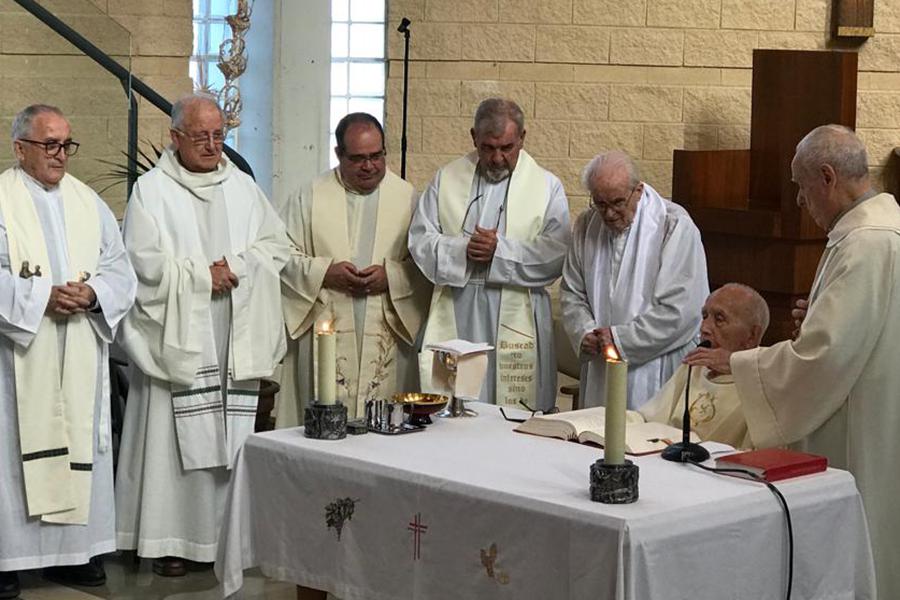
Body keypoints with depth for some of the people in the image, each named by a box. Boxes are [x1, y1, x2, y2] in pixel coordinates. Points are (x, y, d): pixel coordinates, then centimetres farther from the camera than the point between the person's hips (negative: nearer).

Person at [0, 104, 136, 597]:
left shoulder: (88, 201, 13)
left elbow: (120, 270, 10)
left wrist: (93, 294, -9)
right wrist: (41, 297, -19)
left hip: (80, 357, 5)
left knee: (81, 444, 5)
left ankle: (73, 549, 13)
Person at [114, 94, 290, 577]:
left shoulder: (242, 186, 12)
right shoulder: (151, 190, -1)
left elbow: (277, 246, 8)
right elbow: (145, 262, -9)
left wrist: (236, 264, -9)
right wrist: (204, 276, -10)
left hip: (235, 340, 4)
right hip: (178, 338, -4)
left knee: (232, 438, 3)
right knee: (177, 437, -4)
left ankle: (229, 532, 8)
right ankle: (168, 538, 2)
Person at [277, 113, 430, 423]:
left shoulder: (406, 197, 7)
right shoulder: (311, 197, 6)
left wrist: (391, 276, -13)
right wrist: (324, 272, -12)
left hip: (386, 338, 1)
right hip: (326, 336, -1)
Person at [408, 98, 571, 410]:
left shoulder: (547, 186, 4)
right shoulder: (447, 179, 11)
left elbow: (558, 253, -7)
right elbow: (419, 239, 5)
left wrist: (500, 250, -15)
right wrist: (462, 249, -12)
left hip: (515, 318, -2)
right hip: (455, 317, 2)